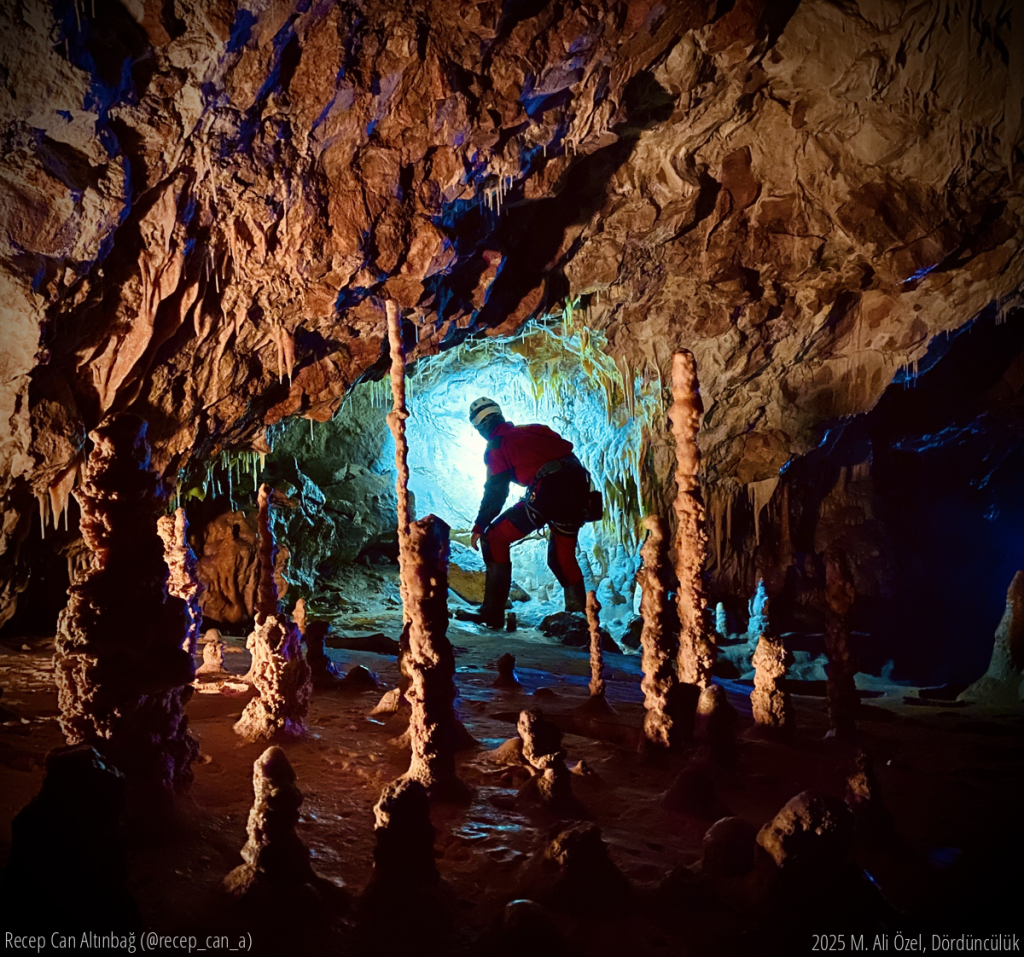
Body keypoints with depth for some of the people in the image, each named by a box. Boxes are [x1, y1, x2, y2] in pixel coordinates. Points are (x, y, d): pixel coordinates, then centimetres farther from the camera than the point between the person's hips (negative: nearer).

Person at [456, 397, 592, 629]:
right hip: (579, 487, 7)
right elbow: (565, 449, 28)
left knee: (495, 538, 2)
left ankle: (493, 612, -5)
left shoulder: (497, 446, 8)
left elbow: (495, 491, 2)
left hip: (548, 490, -7)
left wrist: (479, 527, 8)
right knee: (562, 556, 26)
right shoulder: (533, 429, 27)